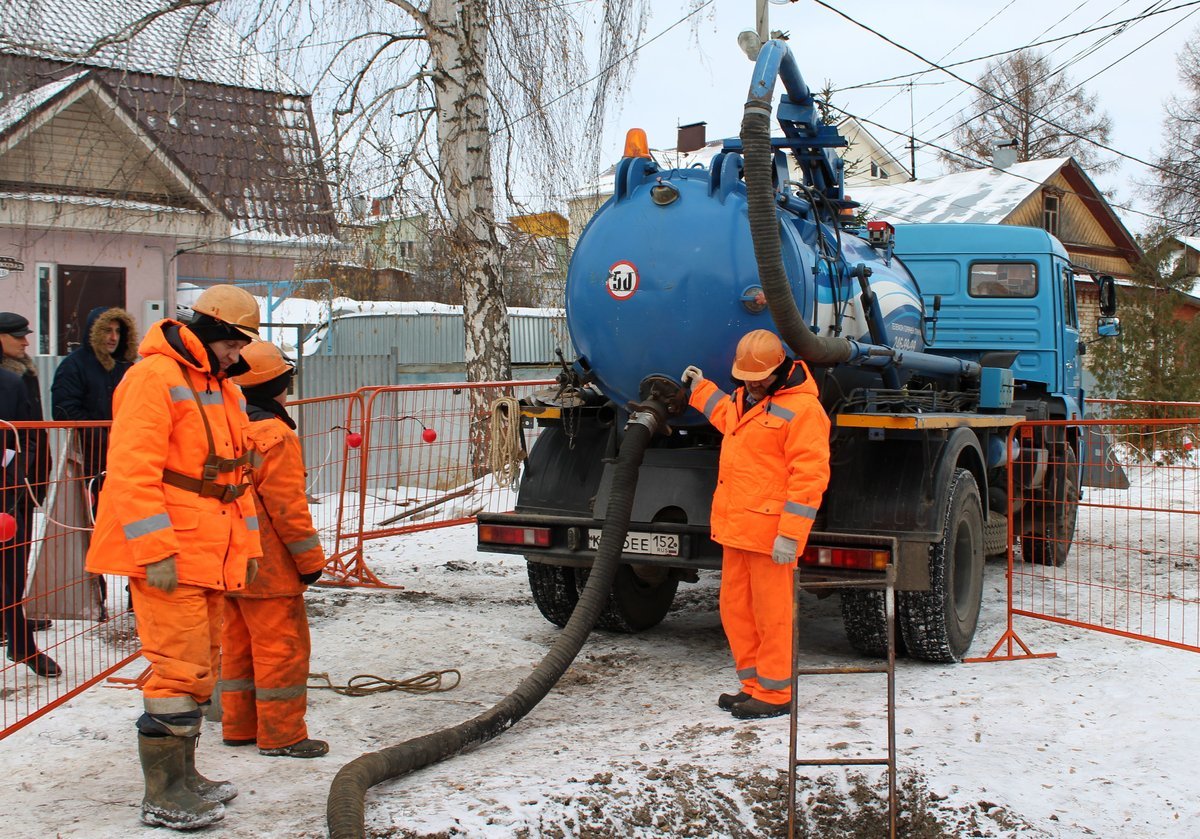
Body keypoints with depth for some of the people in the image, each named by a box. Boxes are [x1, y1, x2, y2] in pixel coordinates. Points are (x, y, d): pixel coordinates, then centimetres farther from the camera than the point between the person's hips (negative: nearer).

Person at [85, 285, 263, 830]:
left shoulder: (224, 389, 18)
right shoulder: (154, 378, -12)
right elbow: (132, 471, -20)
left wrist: (246, 544, 19)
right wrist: (156, 551, -23)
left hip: (212, 558, 10)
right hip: (168, 558, -10)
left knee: (201, 666, 15)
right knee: (179, 668, -8)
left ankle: (182, 774, 27)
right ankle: (163, 796, 1)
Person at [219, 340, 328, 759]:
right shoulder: (275, 435, -18)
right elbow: (286, 504, -19)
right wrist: (310, 556, -11)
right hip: (269, 566, -9)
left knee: (238, 643, 16)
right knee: (282, 645, -1)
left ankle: (239, 725, 24)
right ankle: (281, 734, 3)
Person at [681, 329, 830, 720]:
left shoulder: (801, 408, -14)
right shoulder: (746, 397, 15)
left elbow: (809, 476, -18)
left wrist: (790, 535, -21)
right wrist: (700, 390, 40)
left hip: (769, 532, -9)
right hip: (735, 527, 9)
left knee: (772, 614, -1)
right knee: (735, 609, 14)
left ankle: (774, 694, 10)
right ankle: (753, 685, 26)